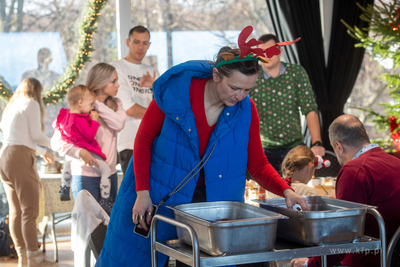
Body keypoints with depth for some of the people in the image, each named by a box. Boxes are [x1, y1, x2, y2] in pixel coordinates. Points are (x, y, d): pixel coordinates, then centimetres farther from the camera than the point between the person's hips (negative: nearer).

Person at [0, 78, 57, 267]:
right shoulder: (31, 104, -1)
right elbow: (36, 135, -6)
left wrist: (41, 151, 37)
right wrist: (52, 144, 13)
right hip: (20, 158, -9)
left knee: (16, 211, 9)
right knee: (30, 210, -9)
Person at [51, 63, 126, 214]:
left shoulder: (115, 104, 10)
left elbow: (118, 124, -13)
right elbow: (57, 142, -10)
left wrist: (96, 104, -13)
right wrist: (80, 152, -25)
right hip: (86, 177, -5)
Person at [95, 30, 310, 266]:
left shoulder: (246, 110, -9)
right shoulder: (175, 90, -18)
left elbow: (258, 164, -2)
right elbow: (144, 138, -9)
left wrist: (286, 191, -20)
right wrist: (142, 193, -15)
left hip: (214, 201, 2)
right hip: (159, 199, -2)